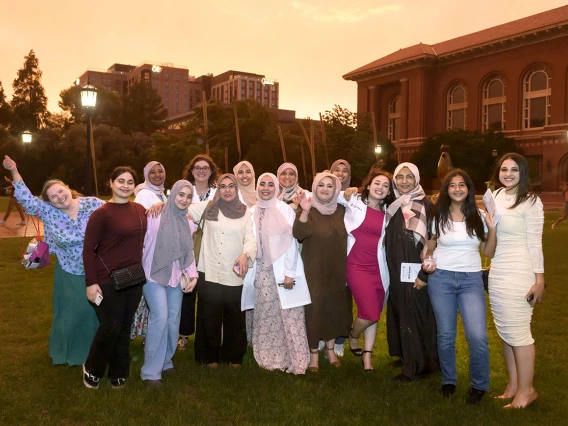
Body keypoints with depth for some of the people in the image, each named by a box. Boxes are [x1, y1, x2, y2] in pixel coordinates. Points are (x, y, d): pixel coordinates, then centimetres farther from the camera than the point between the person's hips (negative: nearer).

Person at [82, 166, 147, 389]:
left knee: (125, 327, 14)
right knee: (110, 327, 1)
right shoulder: (101, 213, -12)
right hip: (108, 280, -5)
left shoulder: (140, 210, 4)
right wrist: (91, 282, -15)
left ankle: (118, 373, 31)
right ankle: (91, 369, 27)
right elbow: (88, 249, -11)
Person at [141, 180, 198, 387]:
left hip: (175, 277, 6)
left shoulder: (188, 223, 6)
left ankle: (166, 361, 29)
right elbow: (142, 243, -10)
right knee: (160, 318, -14)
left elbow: (188, 252, 11)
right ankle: (151, 371, -2)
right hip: (154, 275, -6)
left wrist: (193, 275, 0)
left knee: (173, 319, 9)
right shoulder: (156, 217, -11)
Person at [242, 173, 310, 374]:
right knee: (266, 316, 8)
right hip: (262, 271, 4)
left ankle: (294, 360, 5)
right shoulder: (252, 212, 8)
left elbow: (291, 242, -8)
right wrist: (247, 265, 7)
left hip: (282, 269, -4)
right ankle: (270, 358, 18)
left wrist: (289, 273, -13)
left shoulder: (285, 210, -4)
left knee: (289, 316, -5)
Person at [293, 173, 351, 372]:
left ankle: (330, 348, 30)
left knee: (335, 308, 11)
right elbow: (298, 234, -25)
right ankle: (313, 353, 11)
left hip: (337, 270, 4)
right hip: (314, 270, -4)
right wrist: (305, 211, -37)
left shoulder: (342, 211, 5)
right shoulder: (307, 210, -7)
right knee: (314, 309, -4)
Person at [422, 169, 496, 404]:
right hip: (441, 279, 0)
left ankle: (479, 385, 12)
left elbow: (489, 252, 6)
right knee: (445, 335, 7)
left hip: (471, 280, 0)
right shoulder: (438, 216, 2)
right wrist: (427, 262, -10)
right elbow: (429, 247, 11)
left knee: (477, 336, -11)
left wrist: (492, 229, -9)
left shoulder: (478, 217, 4)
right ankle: (448, 381, 28)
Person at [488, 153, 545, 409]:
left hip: (519, 273, -6)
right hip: (496, 273, 6)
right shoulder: (495, 197, 10)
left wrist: (539, 280, -11)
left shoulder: (530, 202, -8)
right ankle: (513, 383, 24)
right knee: (505, 331, 11)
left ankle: (526, 390, 12)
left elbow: (535, 244, -10)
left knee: (517, 331, -2)